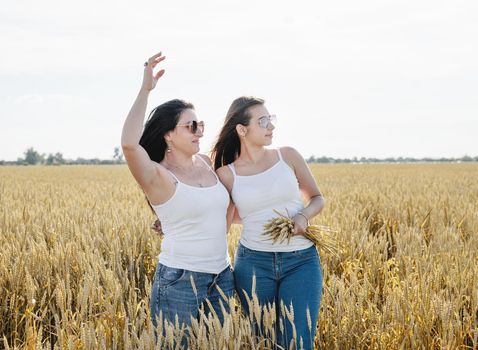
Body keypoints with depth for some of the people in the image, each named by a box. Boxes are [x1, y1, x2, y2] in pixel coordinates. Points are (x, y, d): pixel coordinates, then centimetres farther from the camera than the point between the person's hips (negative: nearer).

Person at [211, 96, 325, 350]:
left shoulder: (288, 156, 2)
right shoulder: (226, 175, 0)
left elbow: (317, 198, 12)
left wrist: (304, 216, -9)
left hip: (301, 262, 0)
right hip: (253, 263, 0)